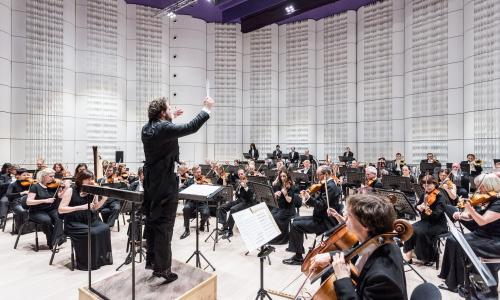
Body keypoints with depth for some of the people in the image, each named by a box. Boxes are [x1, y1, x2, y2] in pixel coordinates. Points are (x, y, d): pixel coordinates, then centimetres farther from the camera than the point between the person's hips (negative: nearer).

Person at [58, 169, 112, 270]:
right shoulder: (71, 191, -7)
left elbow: (95, 207, 10)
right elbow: (60, 209, -13)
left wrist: (104, 199, -10)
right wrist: (80, 207, -26)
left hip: (89, 220, 4)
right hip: (74, 223, -4)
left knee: (105, 228, -21)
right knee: (92, 233, -28)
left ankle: (103, 257, -4)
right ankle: (88, 263, -7)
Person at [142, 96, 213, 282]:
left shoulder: (147, 129, 7)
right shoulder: (164, 128, -19)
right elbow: (191, 127, -19)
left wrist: (171, 118, 29)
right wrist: (206, 109, -9)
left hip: (150, 182, 9)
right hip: (165, 184, -9)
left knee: (152, 221, 18)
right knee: (164, 225, 0)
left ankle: (151, 260, 31)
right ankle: (162, 268, 10)